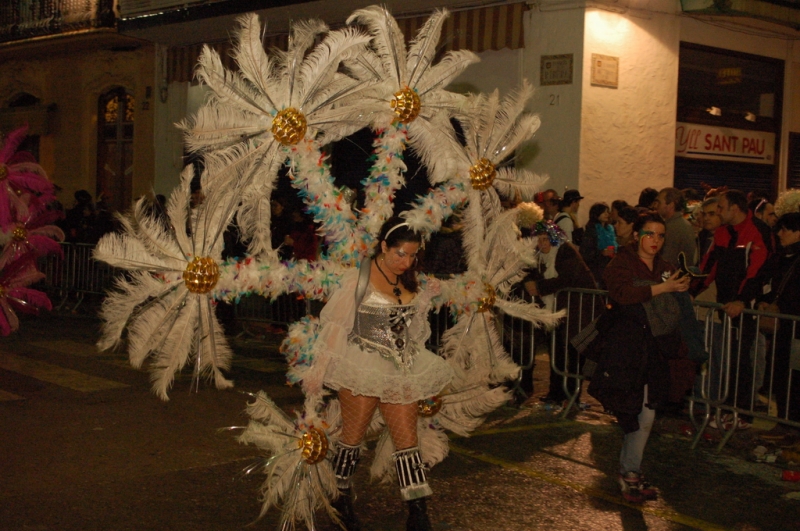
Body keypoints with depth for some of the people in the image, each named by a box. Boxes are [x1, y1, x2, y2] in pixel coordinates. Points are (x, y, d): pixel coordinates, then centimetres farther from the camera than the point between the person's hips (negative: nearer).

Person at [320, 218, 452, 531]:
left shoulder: (408, 281, 9)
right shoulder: (359, 278, -10)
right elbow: (335, 323, -9)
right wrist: (328, 367, -10)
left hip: (401, 372, 5)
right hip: (362, 369, -5)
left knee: (407, 440, 3)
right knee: (352, 437, 7)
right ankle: (342, 500, 26)